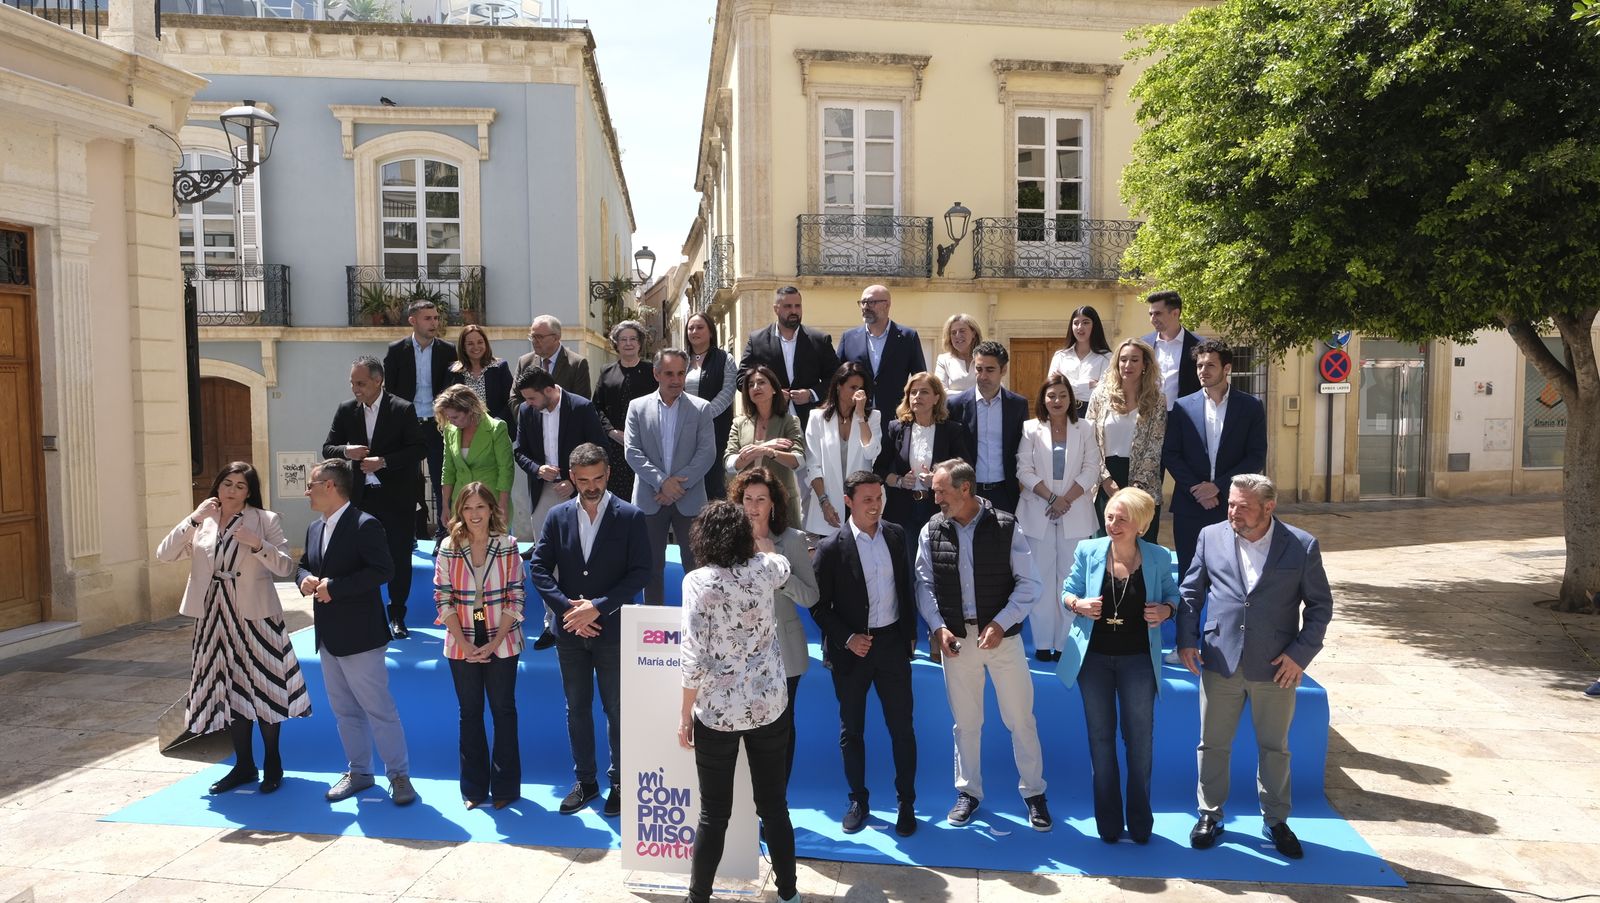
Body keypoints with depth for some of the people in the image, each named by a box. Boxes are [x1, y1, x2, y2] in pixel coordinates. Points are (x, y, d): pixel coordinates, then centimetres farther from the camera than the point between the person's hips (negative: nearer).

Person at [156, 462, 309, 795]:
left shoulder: (265, 520, -3)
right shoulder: (201, 523, 8)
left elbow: (286, 567, -8)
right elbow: (164, 554, -4)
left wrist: (257, 545, -23)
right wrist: (194, 519, -12)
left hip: (256, 616, -4)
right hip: (214, 616, 4)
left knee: (263, 688, 2)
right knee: (229, 691, 11)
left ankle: (272, 765, 17)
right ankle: (244, 765, 24)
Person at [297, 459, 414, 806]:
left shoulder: (364, 525, -15)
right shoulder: (314, 529, 12)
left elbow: (382, 569, -23)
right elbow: (303, 566, 21)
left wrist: (334, 587, -22)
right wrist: (306, 580, -3)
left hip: (358, 636, -9)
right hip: (328, 635, 9)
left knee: (379, 709, -2)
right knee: (344, 711, 17)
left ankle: (399, 775, 10)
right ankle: (359, 773, 30)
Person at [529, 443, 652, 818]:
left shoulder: (630, 517, -7)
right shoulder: (558, 516, 2)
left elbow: (640, 572, -10)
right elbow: (538, 567, 0)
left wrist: (598, 607, -17)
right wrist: (567, 608, -12)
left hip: (613, 629, -3)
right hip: (570, 630, 3)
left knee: (616, 709, 6)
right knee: (577, 708, 13)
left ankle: (619, 783, 20)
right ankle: (585, 781, 27)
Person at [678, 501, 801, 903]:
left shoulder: (698, 581, -13)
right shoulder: (764, 569, -2)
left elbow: (694, 657, -16)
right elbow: (784, 565, 25)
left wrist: (685, 714, -5)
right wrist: (755, 537, 39)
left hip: (717, 712, -3)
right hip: (769, 706, 3)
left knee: (714, 814, 9)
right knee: (774, 806, 17)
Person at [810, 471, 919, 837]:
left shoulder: (896, 535, 0)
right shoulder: (831, 548, -11)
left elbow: (907, 586, 10)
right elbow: (819, 605, -7)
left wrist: (911, 633, 9)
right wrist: (847, 639, -15)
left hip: (892, 643, 2)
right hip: (852, 649, -2)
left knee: (902, 727, 8)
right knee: (851, 729, 12)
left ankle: (906, 802, 24)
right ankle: (858, 800, 29)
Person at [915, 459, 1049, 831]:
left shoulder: (1005, 527, -10)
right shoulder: (931, 532, -3)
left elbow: (1029, 584, -7)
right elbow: (924, 584, 3)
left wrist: (1000, 623, -17)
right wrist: (938, 627, -9)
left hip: (1002, 635, -2)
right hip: (956, 638, 2)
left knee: (1020, 718, 7)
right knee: (965, 720, 14)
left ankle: (1033, 792, 25)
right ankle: (968, 792, 31)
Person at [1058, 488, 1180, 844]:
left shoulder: (1158, 558, -4)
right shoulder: (1088, 551, -4)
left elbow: (1172, 595, 9)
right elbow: (1067, 591, 4)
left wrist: (1166, 610, -13)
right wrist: (1077, 605, -18)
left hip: (1138, 659, 0)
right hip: (1094, 656, 1)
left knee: (1140, 739, 6)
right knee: (1101, 737, 10)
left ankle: (1140, 821, 24)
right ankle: (1108, 821, 24)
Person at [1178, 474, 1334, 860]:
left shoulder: (1302, 546, -5)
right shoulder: (1211, 537, -1)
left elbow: (1320, 604, 1)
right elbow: (1191, 592, 7)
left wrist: (1301, 653, -8)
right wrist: (1186, 639, -1)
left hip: (1276, 667, -1)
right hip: (1221, 663, 1)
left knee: (1274, 748, 14)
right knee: (1213, 744, 11)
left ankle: (1276, 821, 32)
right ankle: (1210, 815, 28)